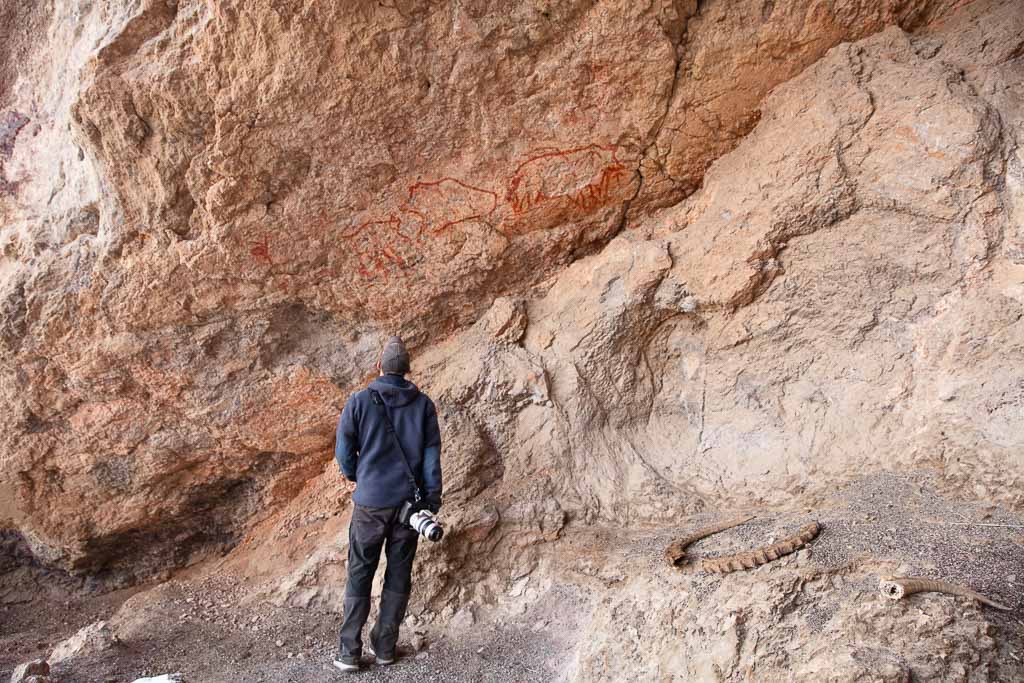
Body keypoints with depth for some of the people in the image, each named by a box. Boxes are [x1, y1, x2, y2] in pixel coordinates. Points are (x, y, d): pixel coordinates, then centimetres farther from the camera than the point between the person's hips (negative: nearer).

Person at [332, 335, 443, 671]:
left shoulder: (359, 402, -7)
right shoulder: (423, 404, -2)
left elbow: (344, 453, -1)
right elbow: (432, 456, -2)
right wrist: (432, 501, 4)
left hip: (370, 503, -2)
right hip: (410, 502, 2)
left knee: (359, 577, 9)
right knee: (399, 576, 12)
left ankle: (349, 651, 13)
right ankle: (385, 646, 21)